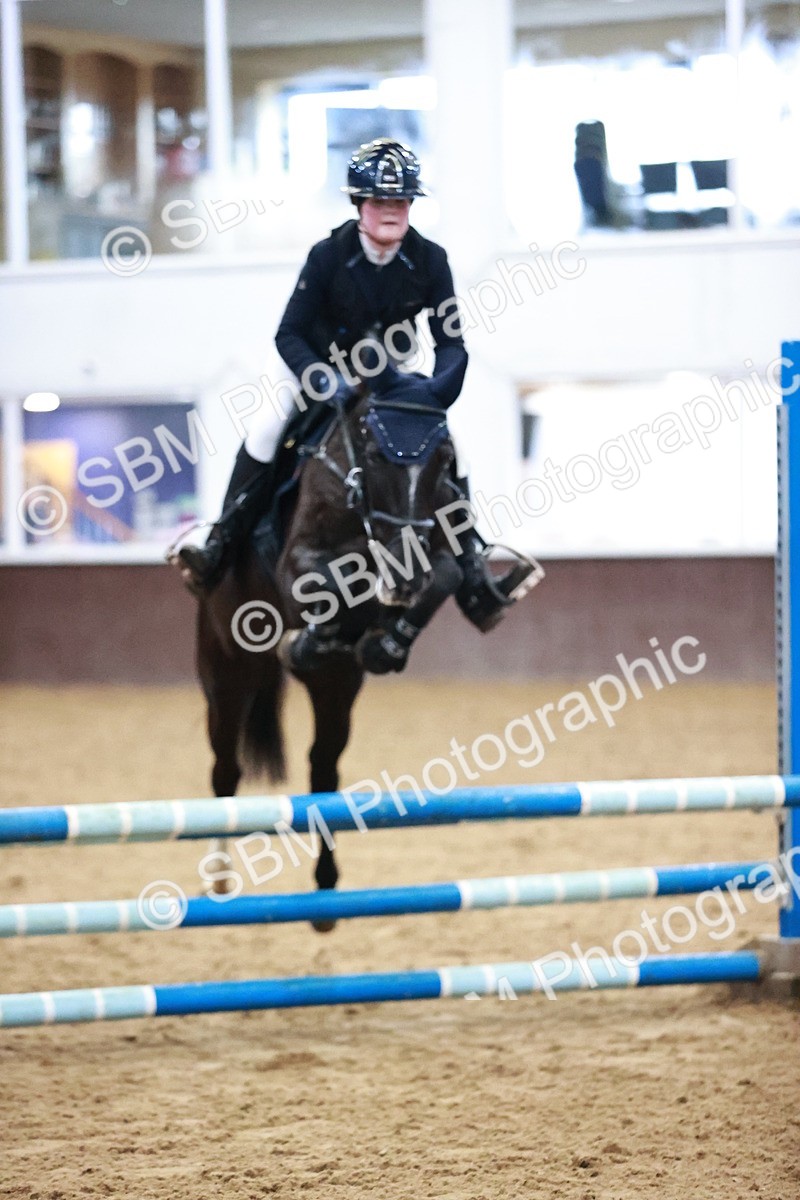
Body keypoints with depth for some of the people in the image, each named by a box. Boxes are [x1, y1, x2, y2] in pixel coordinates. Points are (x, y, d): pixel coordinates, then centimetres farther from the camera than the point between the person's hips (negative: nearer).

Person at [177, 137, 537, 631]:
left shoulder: (429, 260, -12)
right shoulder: (329, 255, -19)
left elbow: (451, 340, -10)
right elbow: (289, 334, -17)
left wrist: (440, 386, -31)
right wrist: (321, 379, -35)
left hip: (392, 379, 2)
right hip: (324, 373, -2)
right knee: (265, 438, -24)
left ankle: (476, 586, -12)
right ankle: (218, 552, -14)